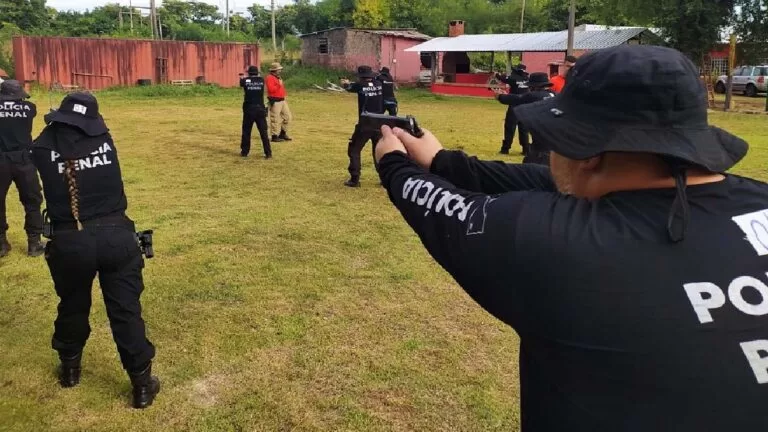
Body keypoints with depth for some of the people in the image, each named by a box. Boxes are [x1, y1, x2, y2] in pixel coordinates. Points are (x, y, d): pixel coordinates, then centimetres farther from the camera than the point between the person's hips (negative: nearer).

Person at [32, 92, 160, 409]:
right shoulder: (104, 140, 4)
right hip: (115, 235, 0)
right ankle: (142, 384, 13)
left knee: (72, 306, 23)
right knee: (126, 311, 6)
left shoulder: (43, 147, -1)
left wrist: (56, 128, 24)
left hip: (68, 241, 0)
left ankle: (70, 369, 44)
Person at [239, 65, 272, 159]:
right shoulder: (261, 80, 1)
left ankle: (244, 152, 17)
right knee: (264, 132, 0)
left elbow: (241, 83, 23)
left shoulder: (246, 80, -2)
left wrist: (241, 78, 46)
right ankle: (268, 153, -3)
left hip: (249, 110, 0)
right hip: (260, 109, 0)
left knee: (246, 131, 11)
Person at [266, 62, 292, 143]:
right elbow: (271, 89, -23)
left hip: (282, 100, 10)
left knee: (288, 116, 12)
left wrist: (284, 97, 20)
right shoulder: (270, 78, -12)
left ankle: (283, 133, 24)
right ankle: (275, 136, 3)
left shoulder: (278, 77, 18)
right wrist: (279, 84, -20)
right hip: (275, 101, -10)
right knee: (275, 119, -5)